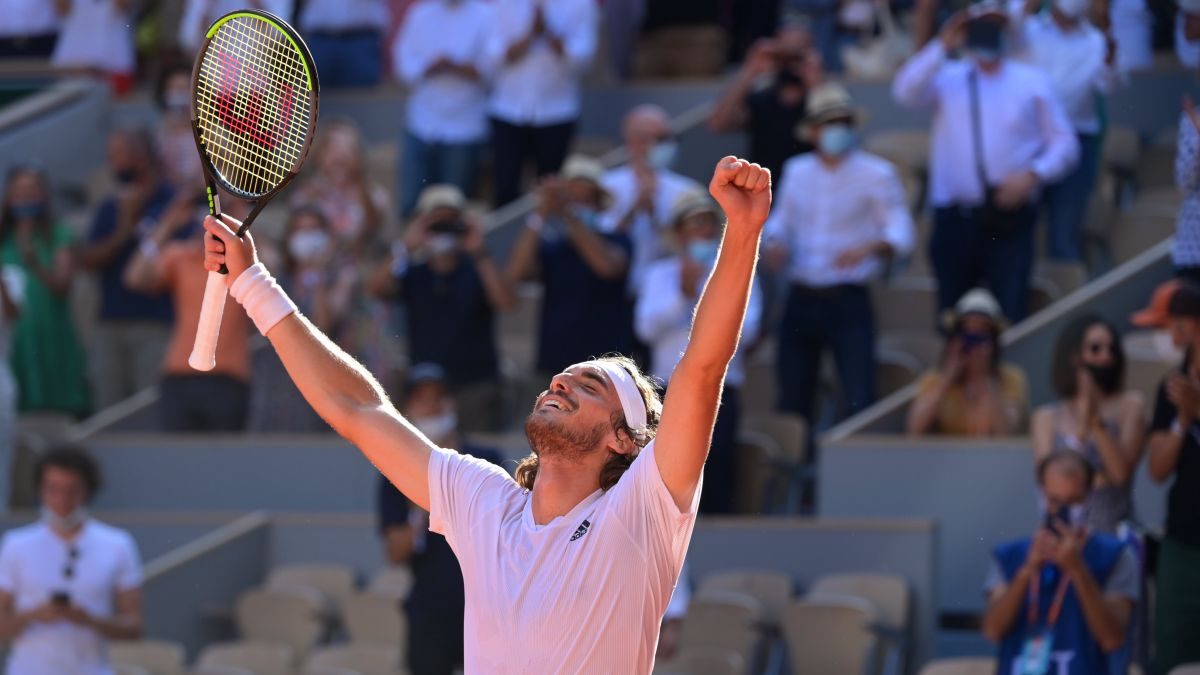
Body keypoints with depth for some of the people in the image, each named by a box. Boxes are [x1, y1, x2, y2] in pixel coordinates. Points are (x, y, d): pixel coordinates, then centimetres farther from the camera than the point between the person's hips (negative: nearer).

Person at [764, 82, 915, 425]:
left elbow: (902, 233, -9)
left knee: (860, 400, -13)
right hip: (801, 301, 5)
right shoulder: (796, 171, 10)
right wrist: (776, 243, 1)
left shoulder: (876, 173, -4)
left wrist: (869, 248, -29)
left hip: (848, 302, -5)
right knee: (792, 400, 8)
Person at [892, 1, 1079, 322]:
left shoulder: (1032, 81, 7)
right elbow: (905, 92, -11)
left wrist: (1032, 175, -11)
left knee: (1010, 313, -9)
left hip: (1010, 218, -1)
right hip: (955, 219, 1)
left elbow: (1064, 143, 6)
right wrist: (942, 46, -15)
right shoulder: (948, 78, 9)